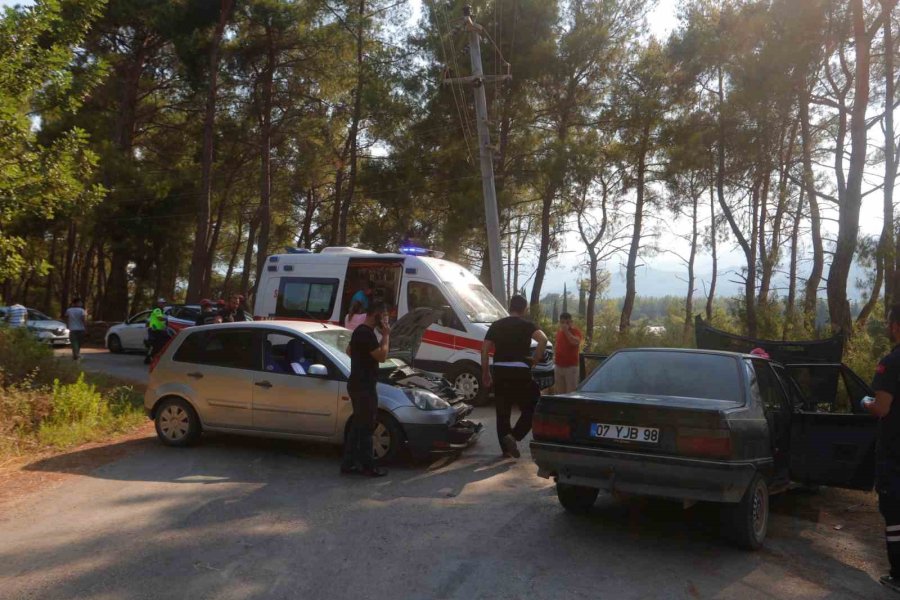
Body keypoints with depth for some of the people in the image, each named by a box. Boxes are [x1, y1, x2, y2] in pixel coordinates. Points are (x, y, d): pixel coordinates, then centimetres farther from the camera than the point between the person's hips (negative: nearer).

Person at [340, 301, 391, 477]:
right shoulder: (367, 333, -19)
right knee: (366, 427, -2)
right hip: (363, 386, -10)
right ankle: (368, 467, 5)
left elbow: (349, 350, 28)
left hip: (358, 384, 10)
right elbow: (382, 356, -21)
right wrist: (386, 335, -12)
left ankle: (348, 464, 18)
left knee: (357, 425, 14)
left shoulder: (360, 331, 14)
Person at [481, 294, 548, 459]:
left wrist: (485, 373, 13)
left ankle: (506, 448, 18)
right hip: (520, 372, -4)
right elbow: (543, 339, -19)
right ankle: (513, 436, -9)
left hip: (500, 371, 4)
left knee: (502, 412, 14)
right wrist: (535, 359, -7)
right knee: (531, 408, 8)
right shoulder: (527, 325, 1)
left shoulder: (496, 325, 12)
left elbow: (484, 350, 7)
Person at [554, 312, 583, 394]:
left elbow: (576, 342, -25)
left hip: (571, 366, -6)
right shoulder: (558, 331, 13)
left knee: (571, 392, -7)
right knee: (560, 392, 10)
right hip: (558, 366, 6)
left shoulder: (575, 331, -5)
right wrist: (554, 355, 13)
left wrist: (566, 331, -22)